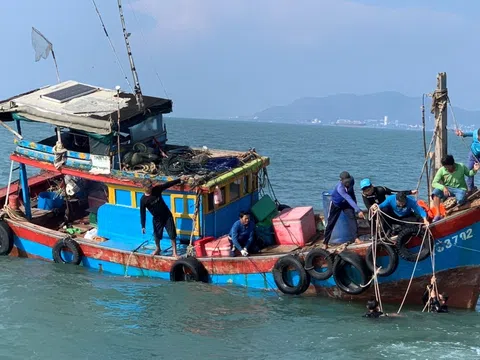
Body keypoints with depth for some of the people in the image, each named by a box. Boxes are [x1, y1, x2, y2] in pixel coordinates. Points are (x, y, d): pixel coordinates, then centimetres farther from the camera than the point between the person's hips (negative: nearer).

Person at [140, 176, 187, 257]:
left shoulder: (156, 189, -13)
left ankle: (174, 252, 10)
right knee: (157, 235, 14)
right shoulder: (143, 200, -19)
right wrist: (143, 226, -13)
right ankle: (158, 249, 42)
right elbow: (142, 213, -14)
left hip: (167, 215, 1)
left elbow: (168, 184, -6)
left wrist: (179, 180, -6)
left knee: (172, 234, 0)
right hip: (157, 218, -1)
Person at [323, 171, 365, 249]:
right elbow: (349, 199, -51)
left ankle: (356, 238, -7)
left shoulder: (352, 180, -21)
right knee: (331, 223, 0)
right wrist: (358, 210, -58)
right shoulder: (340, 188, -41)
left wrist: (355, 201, 7)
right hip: (336, 204, -4)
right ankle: (325, 243, 11)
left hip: (346, 203, 5)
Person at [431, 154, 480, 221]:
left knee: (460, 199, -38)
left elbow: (469, 174, 12)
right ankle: (438, 214, -28)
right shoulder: (441, 170, -9)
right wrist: (443, 187, -29)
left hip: (460, 189, -1)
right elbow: (434, 183, -12)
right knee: (436, 192, -30)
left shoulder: (461, 167, -6)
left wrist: (474, 170, -10)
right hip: (447, 189, 1)